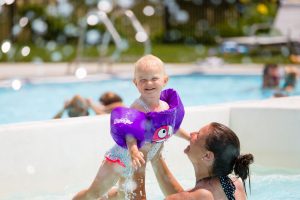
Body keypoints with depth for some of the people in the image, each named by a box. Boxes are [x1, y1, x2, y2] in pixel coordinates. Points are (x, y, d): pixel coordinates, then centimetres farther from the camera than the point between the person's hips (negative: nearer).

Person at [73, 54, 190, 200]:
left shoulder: (166, 106, -7)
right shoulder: (138, 108, -31)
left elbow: (171, 127, 15)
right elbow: (130, 133, -45)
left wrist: (189, 137, 19)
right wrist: (133, 151, -63)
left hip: (134, 166, 8)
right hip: (119, 159, -8)